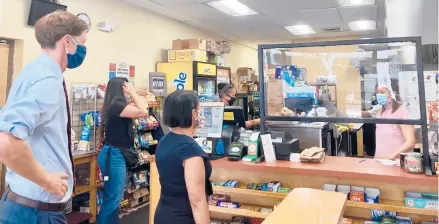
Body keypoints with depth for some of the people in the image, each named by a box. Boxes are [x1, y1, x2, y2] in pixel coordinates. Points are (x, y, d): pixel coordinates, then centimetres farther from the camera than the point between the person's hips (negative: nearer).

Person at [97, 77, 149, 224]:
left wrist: (132, 95, 11)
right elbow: (143, 112, -25)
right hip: (114, 155, -11)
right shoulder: (117, 105, -18)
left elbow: (139, 111, 19)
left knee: (114, 196, 19)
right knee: (113, 198, -3)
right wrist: (133, 93, -14)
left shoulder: (114, 104, 12)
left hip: (115, 154, 11)